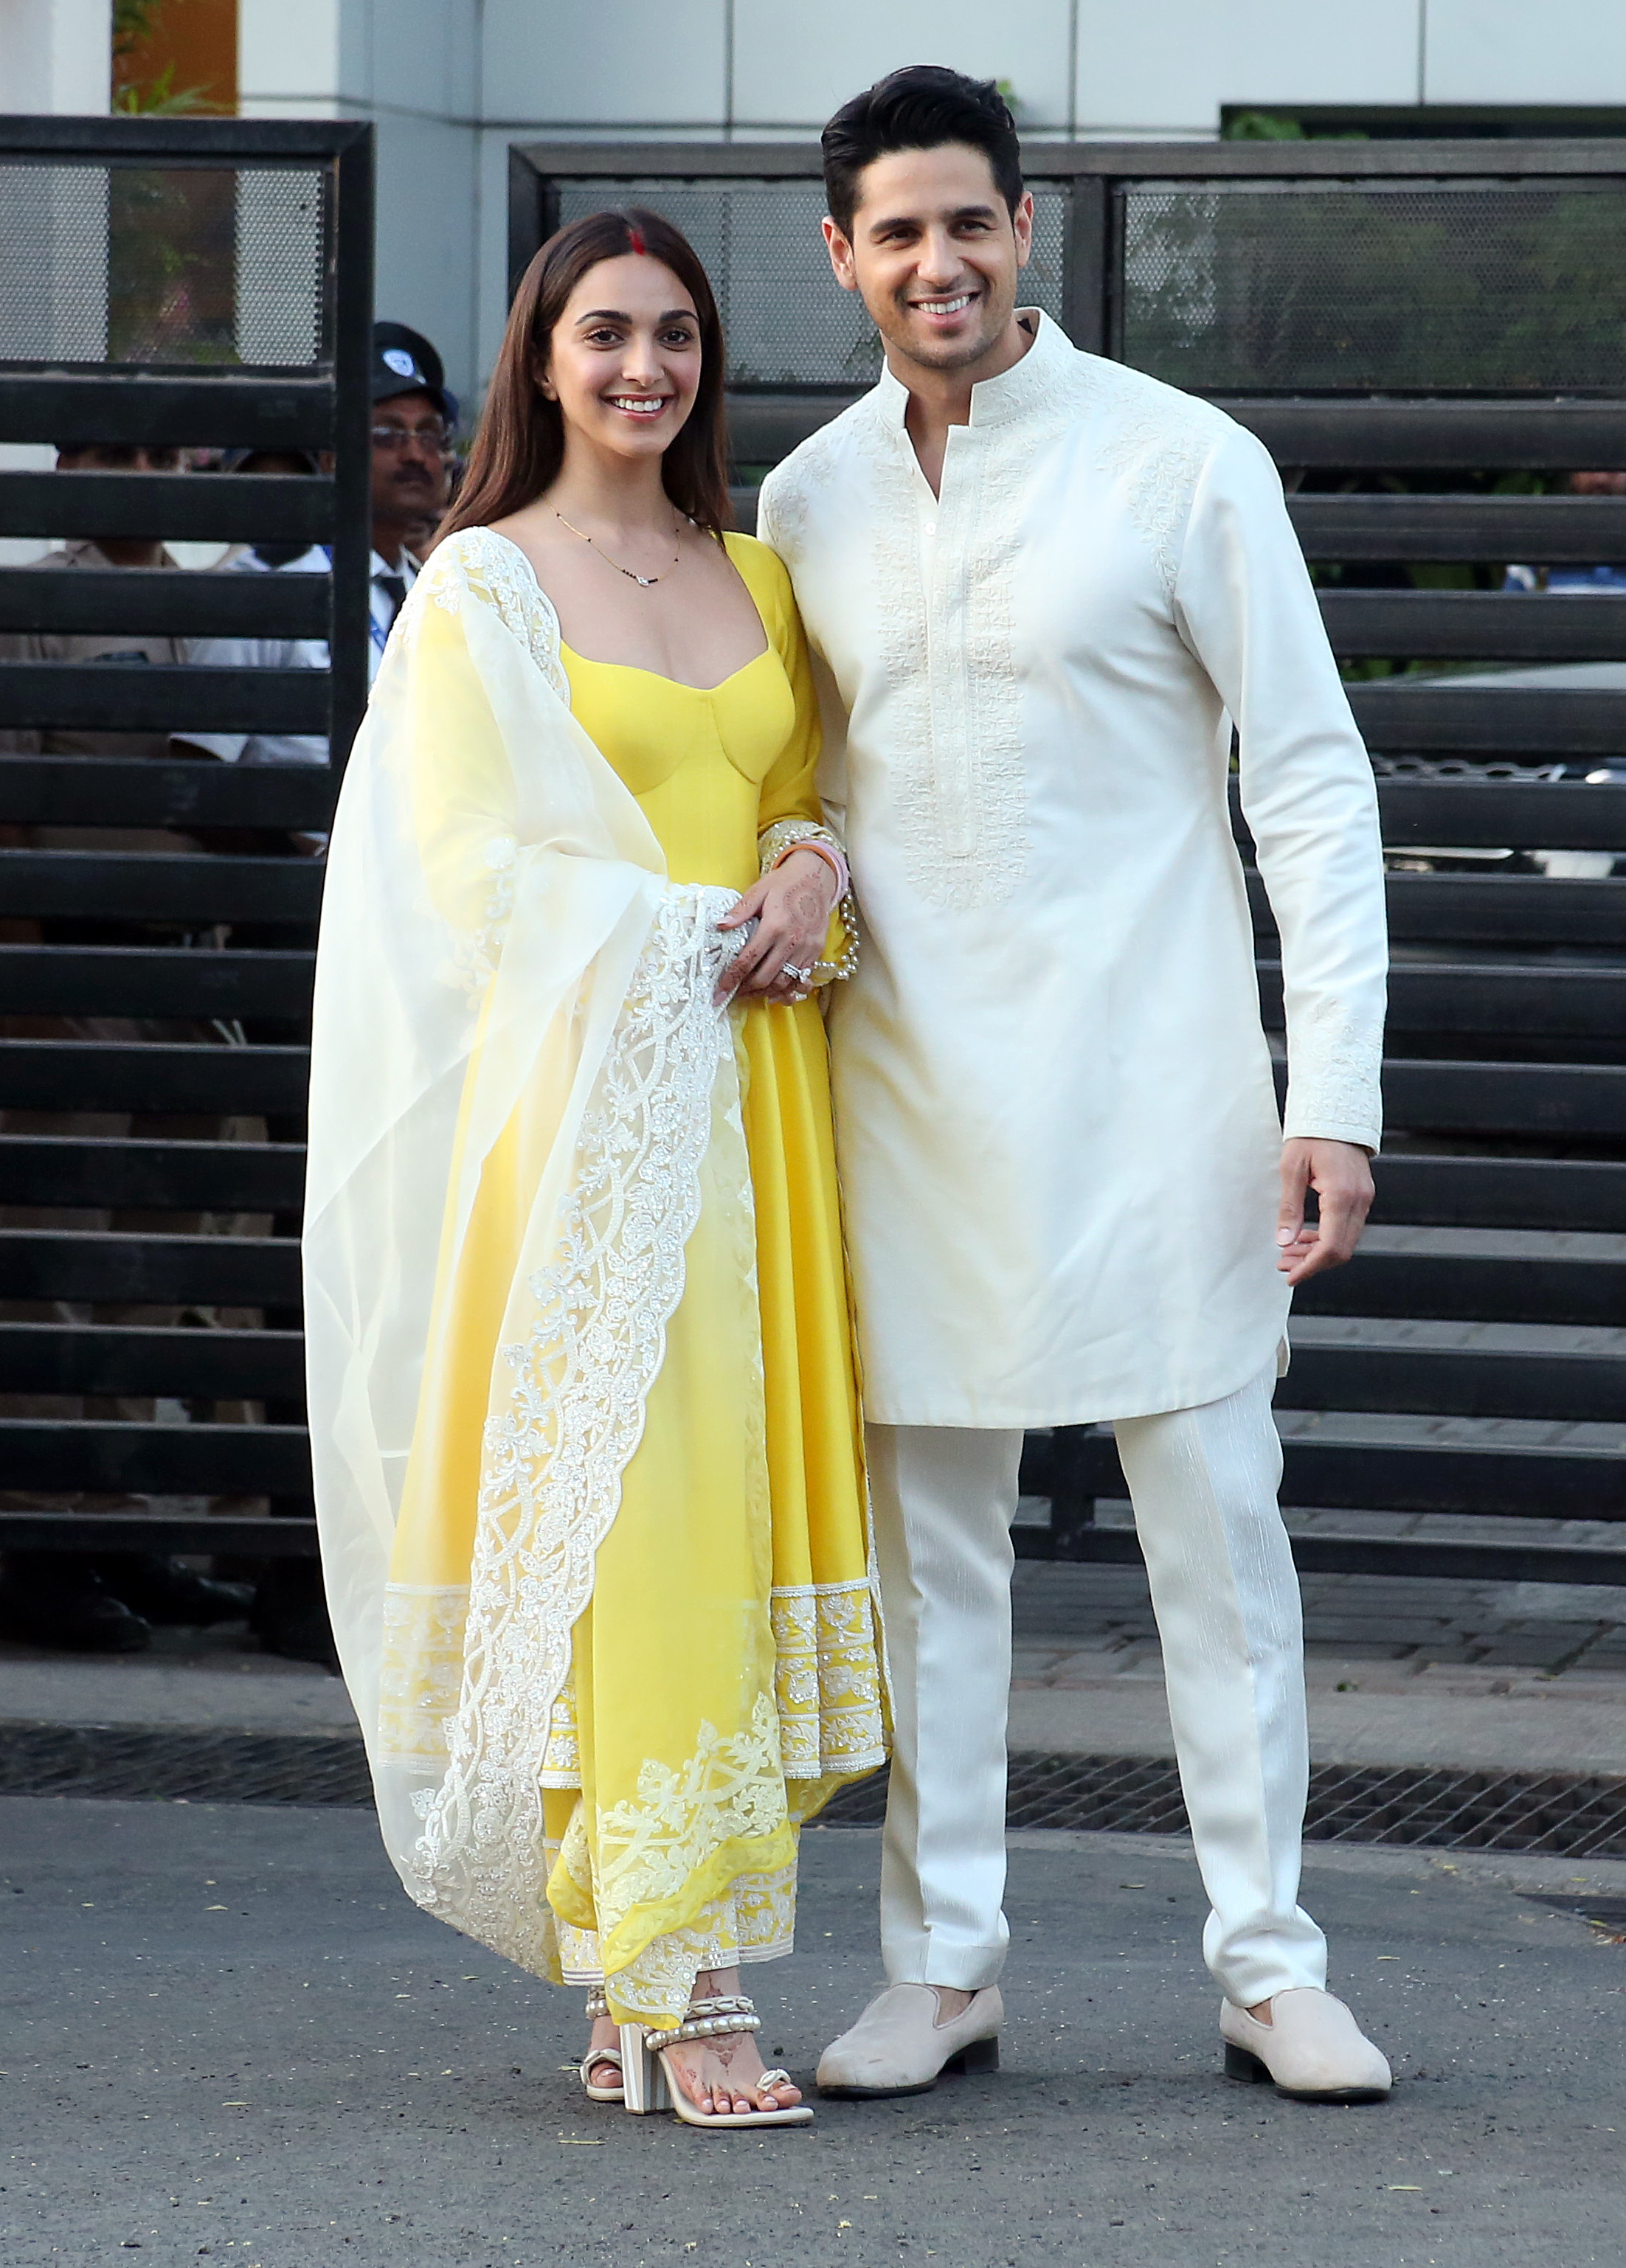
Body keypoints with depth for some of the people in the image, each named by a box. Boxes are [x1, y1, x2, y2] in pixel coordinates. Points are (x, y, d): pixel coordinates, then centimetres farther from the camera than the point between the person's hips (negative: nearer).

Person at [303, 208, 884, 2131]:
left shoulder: (754, 580, 17)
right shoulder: (482, 587, 0)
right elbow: (465, 857, -5)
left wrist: (816, 865, -4)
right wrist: (705, 934, -11)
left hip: (753, 1088, 6)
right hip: (588, 1087, -5)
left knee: (745, 1502, 1)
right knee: (629, 1511, -10)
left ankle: (644, 1980, 7)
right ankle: (669, 1985, -10)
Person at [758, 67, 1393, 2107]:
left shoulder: (1181, 466, -5)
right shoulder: (809, 503, 8)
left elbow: (1313, 783, -4)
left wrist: (1334, 1095, -11)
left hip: (1146, 1080, -4)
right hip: (909, 1080, 4)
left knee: (1216, 1527, 0)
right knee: (926, 1540, 7)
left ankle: (1268, 1962, 8)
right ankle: (940, 1969, 16)